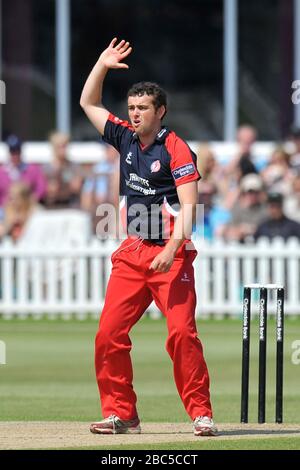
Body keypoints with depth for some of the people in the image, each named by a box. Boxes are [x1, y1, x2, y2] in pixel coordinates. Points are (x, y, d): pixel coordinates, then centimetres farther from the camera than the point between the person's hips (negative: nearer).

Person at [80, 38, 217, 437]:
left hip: (171, 255, -6)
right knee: (109, 334, -3)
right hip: (132, 254, 6)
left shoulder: (176, 150, -7)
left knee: (182, 332, -15)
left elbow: (189, 206, -15)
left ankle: (201, 414, -11)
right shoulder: (126, 138, 12)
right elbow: (89, 103, 25)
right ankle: (120, 413, 5)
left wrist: (172, 249, -25)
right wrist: (102, 65, 15)